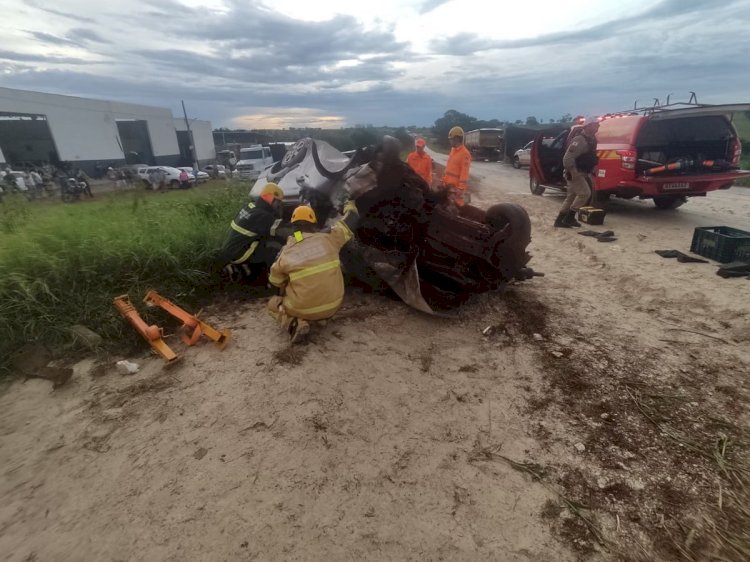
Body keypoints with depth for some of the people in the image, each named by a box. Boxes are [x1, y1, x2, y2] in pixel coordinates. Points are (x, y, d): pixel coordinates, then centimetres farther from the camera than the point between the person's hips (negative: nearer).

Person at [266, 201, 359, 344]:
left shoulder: (286, 254, -5)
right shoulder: (328, 239, -5)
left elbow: (275, 282, 11)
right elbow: (351, 219, 8)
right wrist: (350, 205, 29)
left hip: (303, 309, -3)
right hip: (333, 305, 4)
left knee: (273, 303, 24)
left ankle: (296, 323, -6)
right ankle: (323, 316, 16)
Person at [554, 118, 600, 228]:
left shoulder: (591, 139, 13)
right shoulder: (580, 140, -18)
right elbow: (568, 157, -26)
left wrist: (590, 173, 15)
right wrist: (570, 171, -27)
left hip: (581, 172, 10)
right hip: (574, 173, -10)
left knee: (571, 196, 11)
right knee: (585, 193, -13)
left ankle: (559, 220, 14)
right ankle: (569, 217, -4)